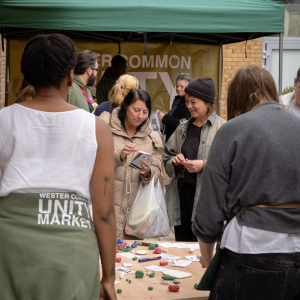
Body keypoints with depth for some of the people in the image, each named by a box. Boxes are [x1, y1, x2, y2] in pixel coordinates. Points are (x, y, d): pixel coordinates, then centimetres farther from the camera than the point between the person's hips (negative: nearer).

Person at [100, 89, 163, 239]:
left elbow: (157, 171, 11)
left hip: (137, 205, 3)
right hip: (109, 203, -3)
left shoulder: (152, 137, 13)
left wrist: (148, 173, -11)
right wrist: (119, 155, -23)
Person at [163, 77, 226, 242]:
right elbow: (167, 156, 21)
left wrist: (205, 165, -20)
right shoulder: (183, 128, 15)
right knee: (182, 244, 11)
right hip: (181, 193, 6)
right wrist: (174, 161, 0)